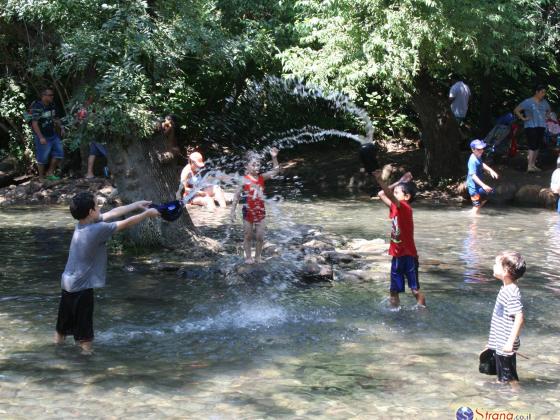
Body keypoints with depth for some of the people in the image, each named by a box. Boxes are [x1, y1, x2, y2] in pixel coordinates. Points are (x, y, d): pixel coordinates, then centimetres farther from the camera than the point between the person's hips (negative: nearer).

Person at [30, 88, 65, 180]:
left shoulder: (52, 106, 5)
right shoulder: (37, 107, -19)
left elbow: (56, 118, 20)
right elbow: (34, 123, -21)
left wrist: (61, 127, 5)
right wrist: (41, 137, -25)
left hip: (52, 135, 7)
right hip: (42, 136, -7)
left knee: (59, 152, 4)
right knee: (42, 158, 1)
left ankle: (50, 173, 16)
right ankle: (41, 178, 15)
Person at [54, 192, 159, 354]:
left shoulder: (82, 223, 3)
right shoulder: (98, 229, -20)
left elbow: (112, 213, 11)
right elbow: (126, 223, -11)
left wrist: (137, 205, 17)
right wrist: (147, 213, 3)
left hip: (68, 284, 8)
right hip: (82, 287, -8)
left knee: (64, 323, 22)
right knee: (84, 329, 1)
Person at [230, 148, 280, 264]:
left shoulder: (262, 178, -1)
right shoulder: (244, 180, -11)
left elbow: (276, 170, -6)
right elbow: (237, 196, -6)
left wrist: (274, 157, -20)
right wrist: (233, 210, -8)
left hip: (260, 212, 3)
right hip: (248, 212, -3)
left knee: (260, 237, 5)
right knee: (248, 237, 9)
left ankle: (258, 257, 21)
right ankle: (248, 257, 21)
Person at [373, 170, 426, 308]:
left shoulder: (405, 208, -16)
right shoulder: (394, 208, 6)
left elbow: (390, 196, -34)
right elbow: (381, 194, 9)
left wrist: (379, 179, -46)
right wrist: (399, 183, 5)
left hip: (408, 255, -8)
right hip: (397, 255, 8)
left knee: (415, 289, 0)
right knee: (394, 291, 11)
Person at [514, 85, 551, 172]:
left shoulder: (544, 102, 12)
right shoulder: (528, 102, -7)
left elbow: (548, 110, 33)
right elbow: (516, 110, -6)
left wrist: (547, 117, 16)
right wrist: (523, 118, -11)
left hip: (541, 127, 7)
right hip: (531, 127, -7)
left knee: (537, 146, 9)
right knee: (532, 146, -14)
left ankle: (533, 165, 18)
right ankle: (529, 166, -16)